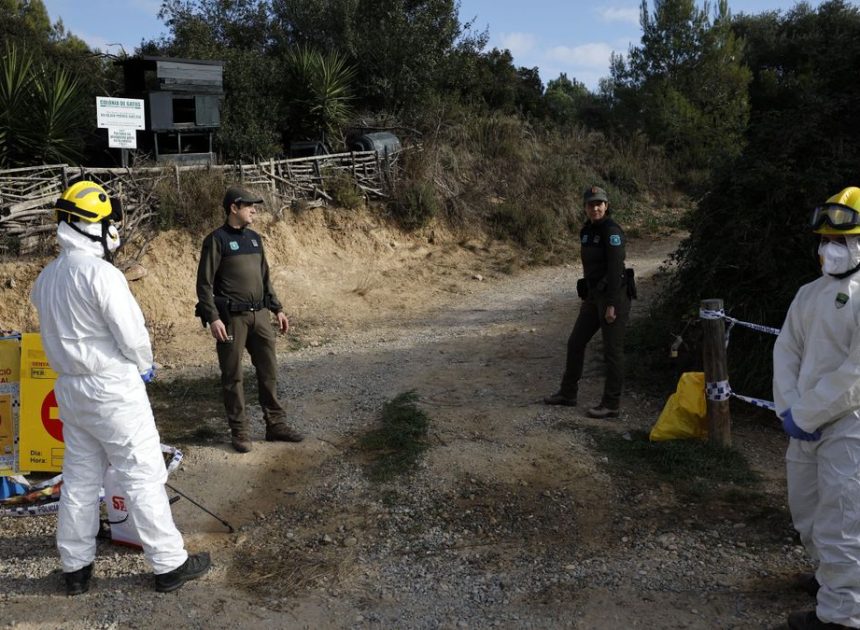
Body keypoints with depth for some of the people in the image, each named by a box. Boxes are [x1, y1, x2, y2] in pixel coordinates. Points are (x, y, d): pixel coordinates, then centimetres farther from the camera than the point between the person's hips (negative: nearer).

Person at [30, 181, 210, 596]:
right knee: (143, 477, 0)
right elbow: (131, 333, -19)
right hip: (113, 389, -8)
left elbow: (57, 331, 11)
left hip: (69, 387, 8)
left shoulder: (47, 277, 7)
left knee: (79, 478, 16)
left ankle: (75, 568, 26)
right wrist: (145, 365, 0)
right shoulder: (100, 273, -19)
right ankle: (169, 564, 8)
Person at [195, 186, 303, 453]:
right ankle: (239, 431, 13)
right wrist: (213, 318, -18)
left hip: (260, 315, 6)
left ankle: (276, 424, 19)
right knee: (232, 376, 4)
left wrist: (277, 309, 15)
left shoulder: (254, 238, 13)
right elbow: (204, 283, -10)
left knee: (269, 371, 9)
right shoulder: (216, 240, -7)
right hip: (232, 317, -6)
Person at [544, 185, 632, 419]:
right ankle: (567, 393, 28)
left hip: (613, 295, -9)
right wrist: (585, 296, 18)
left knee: (612, 350, -1)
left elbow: (616, 268, -19)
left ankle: (611, 405, 9)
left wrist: (611, 304, -21)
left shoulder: (612, 231, -15)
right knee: (575, 343, 14)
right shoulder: (586, 231, 11)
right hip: (593, 294, 9)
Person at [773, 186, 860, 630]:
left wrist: (804, 416, -16)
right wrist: (788, 407, -7)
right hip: (805, 425, 8)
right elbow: (786, 350, 8)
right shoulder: (809, 293, 11)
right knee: (805, 511, 20)